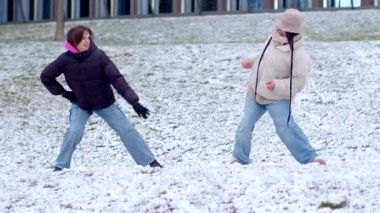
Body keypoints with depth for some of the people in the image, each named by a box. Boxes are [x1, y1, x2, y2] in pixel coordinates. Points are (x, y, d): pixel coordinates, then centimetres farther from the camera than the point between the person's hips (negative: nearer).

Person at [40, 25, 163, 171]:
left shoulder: (98, 56, -22)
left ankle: (150, 162, 3)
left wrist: (133, 101, -31)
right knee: (74, 132, -21)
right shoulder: (65, 60, -18)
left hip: (105, 103, 0)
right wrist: (63, 93, -8)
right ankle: (61, 166, -3)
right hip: (81, 104, 0)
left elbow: (116, 78, -25)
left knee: (127, 130, -4)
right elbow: (46, 76, -3)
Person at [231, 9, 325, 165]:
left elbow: (298, 82, -24)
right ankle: (239, 157, 20)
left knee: (286, 128, -15)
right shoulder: (274, 38, -2)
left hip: (278, 98, -7)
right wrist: (251, 62, 14)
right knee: (245, 125, 6)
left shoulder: (299, 54, -24)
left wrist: (277, 85, -32)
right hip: (255, 93, 7)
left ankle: (309, 157, -3)